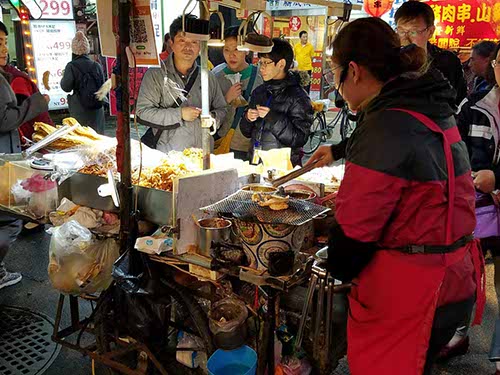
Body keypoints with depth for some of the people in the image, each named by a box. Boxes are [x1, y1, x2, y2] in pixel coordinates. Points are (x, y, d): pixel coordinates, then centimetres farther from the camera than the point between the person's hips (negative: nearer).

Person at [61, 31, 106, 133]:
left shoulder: (71, 66, -8)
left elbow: (66, 87, -7)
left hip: (79, 109, -3)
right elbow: (103, 86, 6)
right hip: (97, 110, 3)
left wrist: (63, 77, 11)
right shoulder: (97, 66, 2)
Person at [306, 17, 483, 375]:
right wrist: (338, 150, 40)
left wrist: (338, 269, 1)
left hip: (405, 293, -9)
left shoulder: (386, 127, -23)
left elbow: (355, 229, -19)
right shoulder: (433, 111, 6)